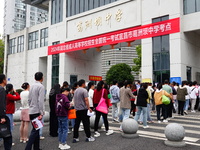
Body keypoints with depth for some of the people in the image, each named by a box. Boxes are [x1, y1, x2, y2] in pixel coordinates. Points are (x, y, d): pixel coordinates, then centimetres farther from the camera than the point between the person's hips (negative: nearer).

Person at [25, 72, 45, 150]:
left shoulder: (32, 86, 11)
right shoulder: (41, 86, -11)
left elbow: (29, 99, 15)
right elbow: (40, 101, -17)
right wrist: (41, 113, -16)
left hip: (31, 111, 8)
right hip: (37, 111, -8)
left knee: (36, 129, 14)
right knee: (35, 130, -6)